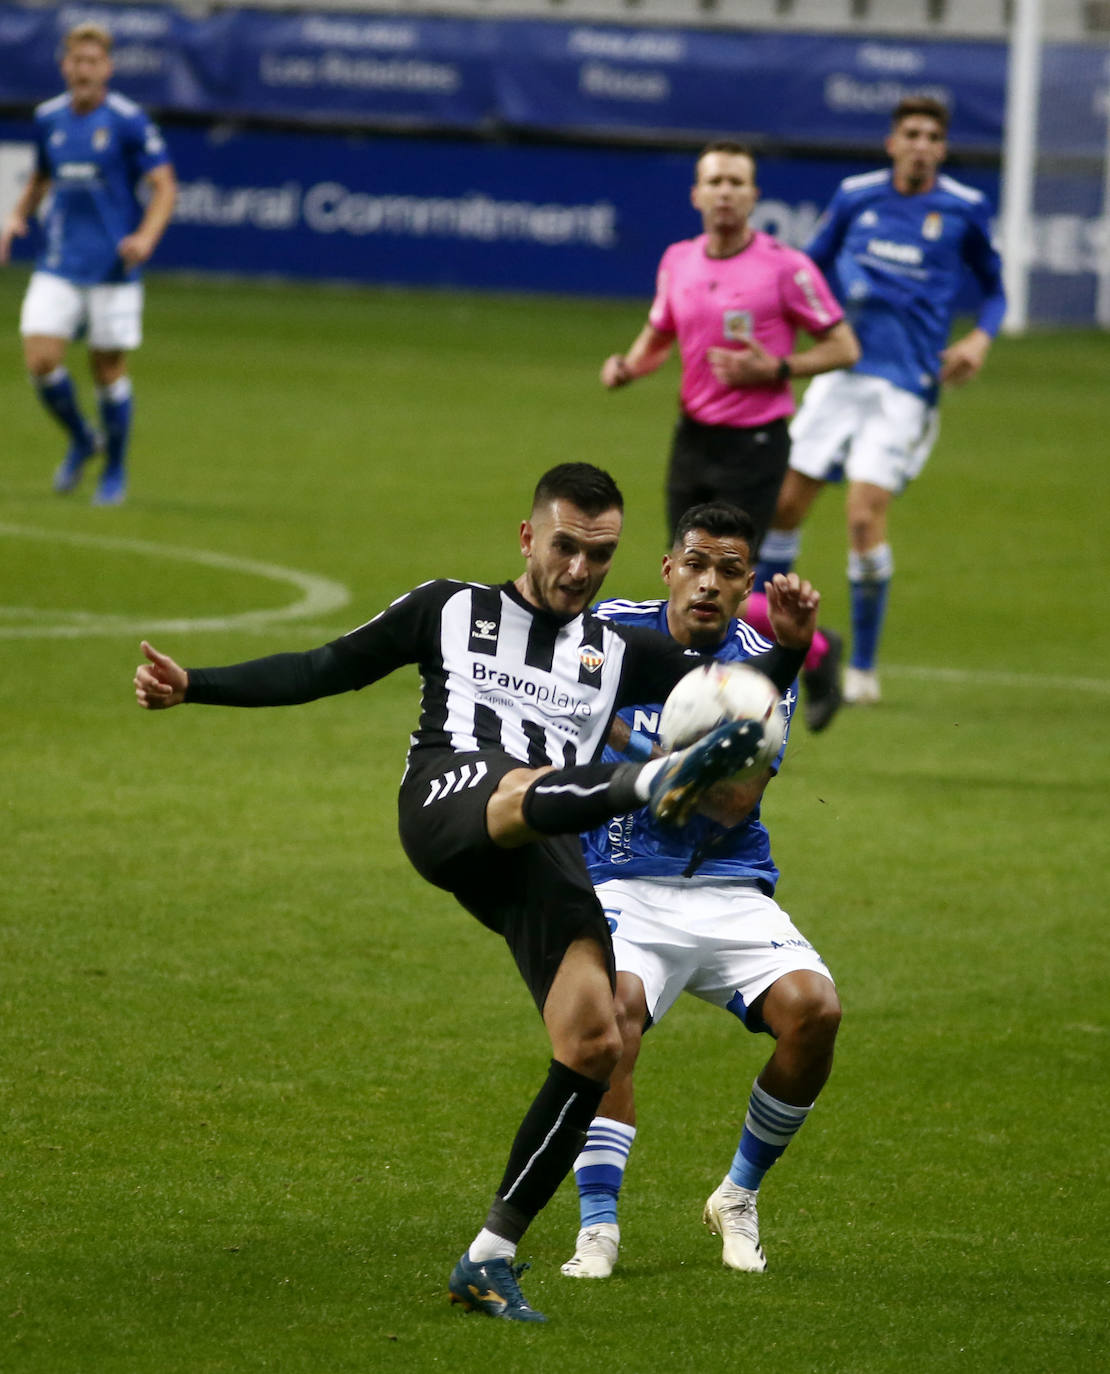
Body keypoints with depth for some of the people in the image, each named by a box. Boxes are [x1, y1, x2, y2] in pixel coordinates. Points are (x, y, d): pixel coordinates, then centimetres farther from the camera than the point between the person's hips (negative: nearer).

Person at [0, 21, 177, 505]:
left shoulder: (128, 121, -8)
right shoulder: (48, 118, 7)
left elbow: (164, 186, -6)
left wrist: (146, 236, -22)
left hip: (112, 266, -4)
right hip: (58, 264, 4)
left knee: (108, 368, 1)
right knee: (40, 360, -9)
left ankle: (115, 471, 20)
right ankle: (81, 439, 19)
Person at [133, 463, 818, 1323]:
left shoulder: (619, 653, 27)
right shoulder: (451, 611, 24)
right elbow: (326, 670, 27)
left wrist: (791, 644, 0)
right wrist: (193, 687, 20)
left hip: (543, 860, 3)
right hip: (449, 801, -3)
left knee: (595, 1043, -15)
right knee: (528, 790, -40)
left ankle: (490, 1261, -5)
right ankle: (655, 784, -76)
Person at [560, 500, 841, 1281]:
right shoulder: (611, 630, 3)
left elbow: (736, 800, -12)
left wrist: (634, 739, -20)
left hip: (731, 894, 1)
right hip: (625, 888, -1)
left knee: (813, 1009, -24)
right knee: (615, 1005, -33)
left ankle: (739, 1198, 1)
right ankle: (598, 1225, -28)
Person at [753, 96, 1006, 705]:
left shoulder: (964, 209, -1)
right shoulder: (856, 197, 5)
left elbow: (994, 287, 11)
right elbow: (809, 266, 19)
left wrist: (980, 339, -6)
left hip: (906, 386, -3)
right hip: (840, 373, 3)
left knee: (865, 513, -14)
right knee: (785, 503, 3)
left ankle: (863, 669, -2)